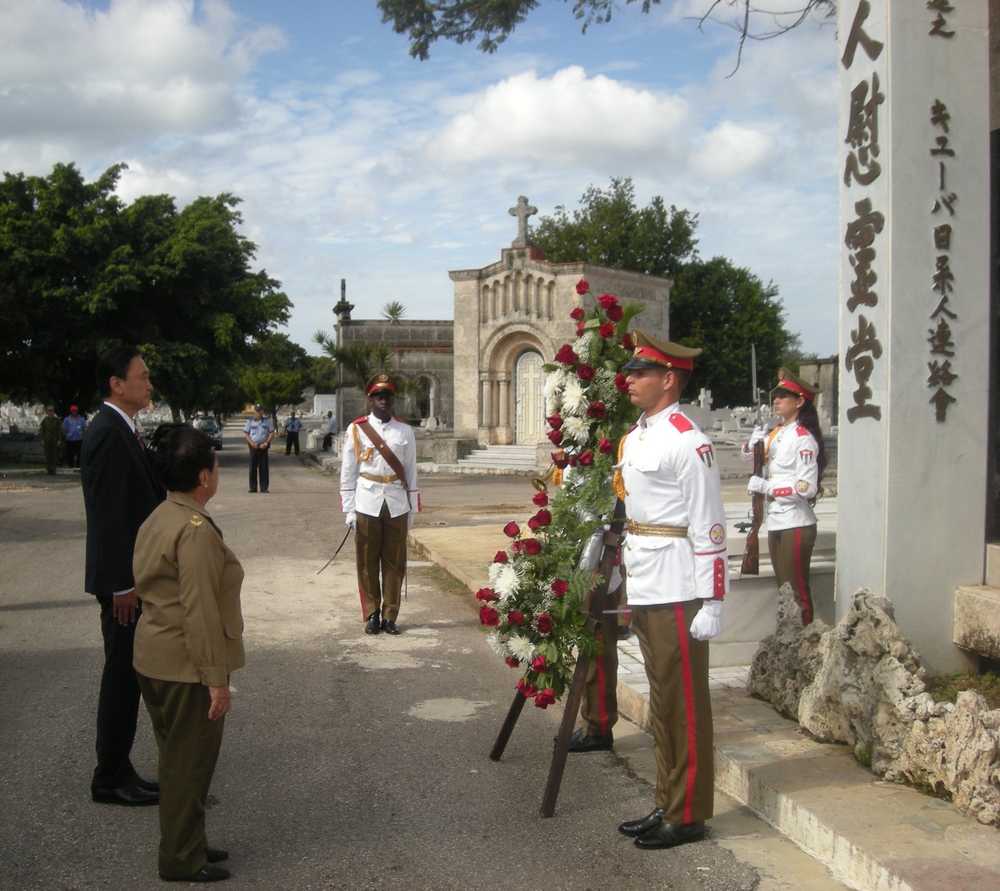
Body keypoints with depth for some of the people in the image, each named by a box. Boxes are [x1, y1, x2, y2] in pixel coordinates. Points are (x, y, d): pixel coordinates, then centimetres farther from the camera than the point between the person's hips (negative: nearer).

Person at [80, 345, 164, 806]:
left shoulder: (123, 431, 13)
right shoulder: (109, 435, -18)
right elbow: (108, 516, -21)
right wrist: (122, 585, -21)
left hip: (135, 576, 10)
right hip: (122, 580, -10)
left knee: (129, 675, 15)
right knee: (122, 675, 0)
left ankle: (117, 771, 24)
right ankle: (111, 779, 11)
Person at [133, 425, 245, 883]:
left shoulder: (157, 519, 8)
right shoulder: (196, 529, -22)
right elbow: (200, 610, -25)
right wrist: (217, 678, -20)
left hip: (153, 657, 10)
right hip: (186, 664, -10)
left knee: (178, 756, 20)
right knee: (189, 762, 3)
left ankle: (184, 843, 34)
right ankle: (181, 859, 15)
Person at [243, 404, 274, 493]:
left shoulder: (267, 422, 6)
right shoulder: (250, 422, 6)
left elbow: (272, 433, 4)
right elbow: (245, 434, 6)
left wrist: (266, 443, -8)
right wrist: (252, 443, -9)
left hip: (263, 447, 0)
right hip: (253, 446, 0)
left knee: (264, 468, -1)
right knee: (253, 467, 1)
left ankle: (264, 488, 3)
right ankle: (253, 487, 6)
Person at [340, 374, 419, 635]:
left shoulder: (405, 430, 5)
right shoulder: (356, 429, 1)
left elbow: (411, 471, 8)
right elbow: (348, 472, 2)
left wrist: (412, 509, 6)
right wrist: (348, 509, -2)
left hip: (397, 504, 1)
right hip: (367, 503, -1)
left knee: (395, 563, 4)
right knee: (367, 563, 3)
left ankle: (390, 616, 13)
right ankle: (372, 616, 13)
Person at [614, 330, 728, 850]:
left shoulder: (687, 442, -14)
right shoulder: (634, 437, 13)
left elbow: (709, 529, -16)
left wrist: (712, 604, -18)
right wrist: (622, 582, 20)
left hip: (676, 593, -9)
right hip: (643, 592, 9)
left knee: (684, 705, 2)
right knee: (661, 702, 16)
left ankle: (688, 816, 13)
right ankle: (667, 805, 28)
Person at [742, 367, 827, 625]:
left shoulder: (803, 439, -14)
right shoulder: (777, 433, 10)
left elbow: (807, 488, -21)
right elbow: (748, 457, 21)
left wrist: (766, 487, -18)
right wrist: (754, 442, 0)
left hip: (796, 525, -9)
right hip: (775, 524, 9)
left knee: (798, 592, -2)